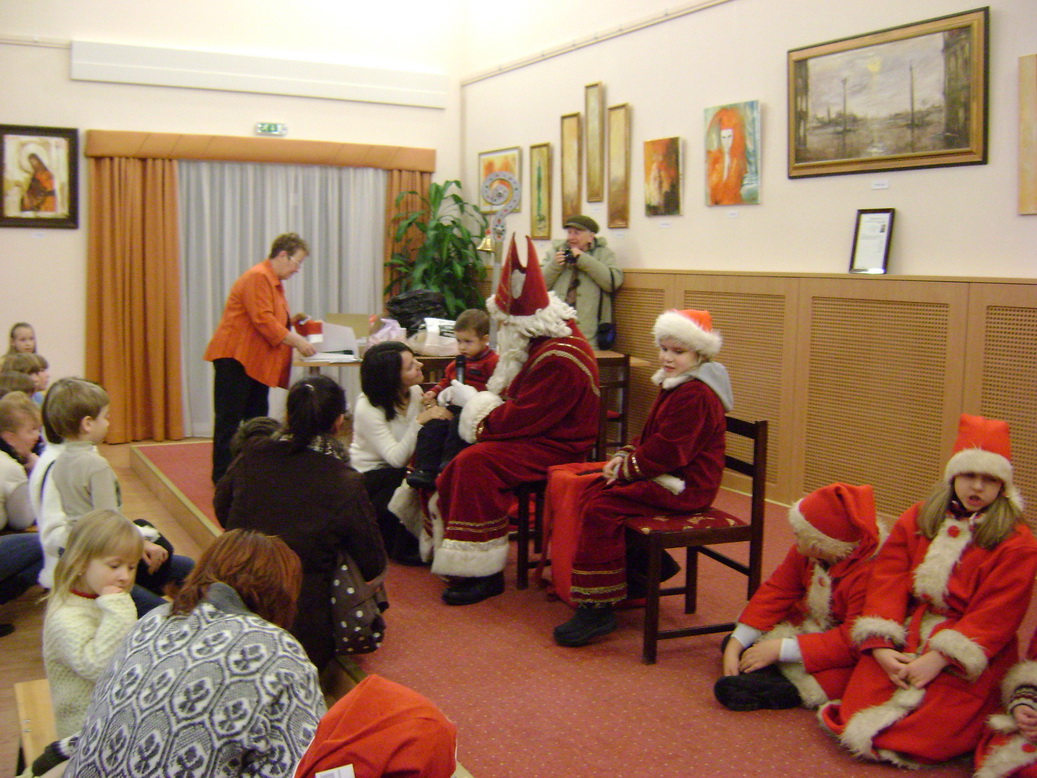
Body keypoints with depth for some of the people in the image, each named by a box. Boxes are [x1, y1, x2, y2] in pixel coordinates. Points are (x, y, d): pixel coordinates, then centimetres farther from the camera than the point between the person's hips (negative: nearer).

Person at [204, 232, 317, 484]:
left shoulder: (274, 281, 18)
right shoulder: (258, 277, -14)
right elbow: (262, 320, -22)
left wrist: (291, 321, 7)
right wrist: (297, 342, -20)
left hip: (257, 360, 10)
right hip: (236, 357, -10)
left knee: (256, 418, 10)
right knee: (230, 418, -5)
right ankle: (223, 476, -1)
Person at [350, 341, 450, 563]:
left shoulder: (415, 392, -5)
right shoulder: (368, 408, -22)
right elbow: (396, 458, -32)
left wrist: (433, 410, -18)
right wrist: (420, 420, -37)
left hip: (395, 472, 6)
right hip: (367, 478, -6)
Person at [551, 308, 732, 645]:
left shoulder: (695, 396, -19)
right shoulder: (673, 386, 16)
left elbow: (667, 452, -24)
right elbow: (651, 438, 21)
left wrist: (626, 468, -14)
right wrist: (624, 457, 3)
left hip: (685, 486, -11)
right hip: (664, 476, 11)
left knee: (602, 506, -23)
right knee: (590, 491, 8)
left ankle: (597, 610, -18)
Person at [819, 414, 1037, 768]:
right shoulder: (916, 519, 9)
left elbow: (995, 616, -10)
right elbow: (887, 581, 1)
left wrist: (939, 658, -20)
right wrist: (881, 646, -14)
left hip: (971, 654, -3)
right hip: (908, 636, 3)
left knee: (931, 732, -22)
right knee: (856, 709, -15)